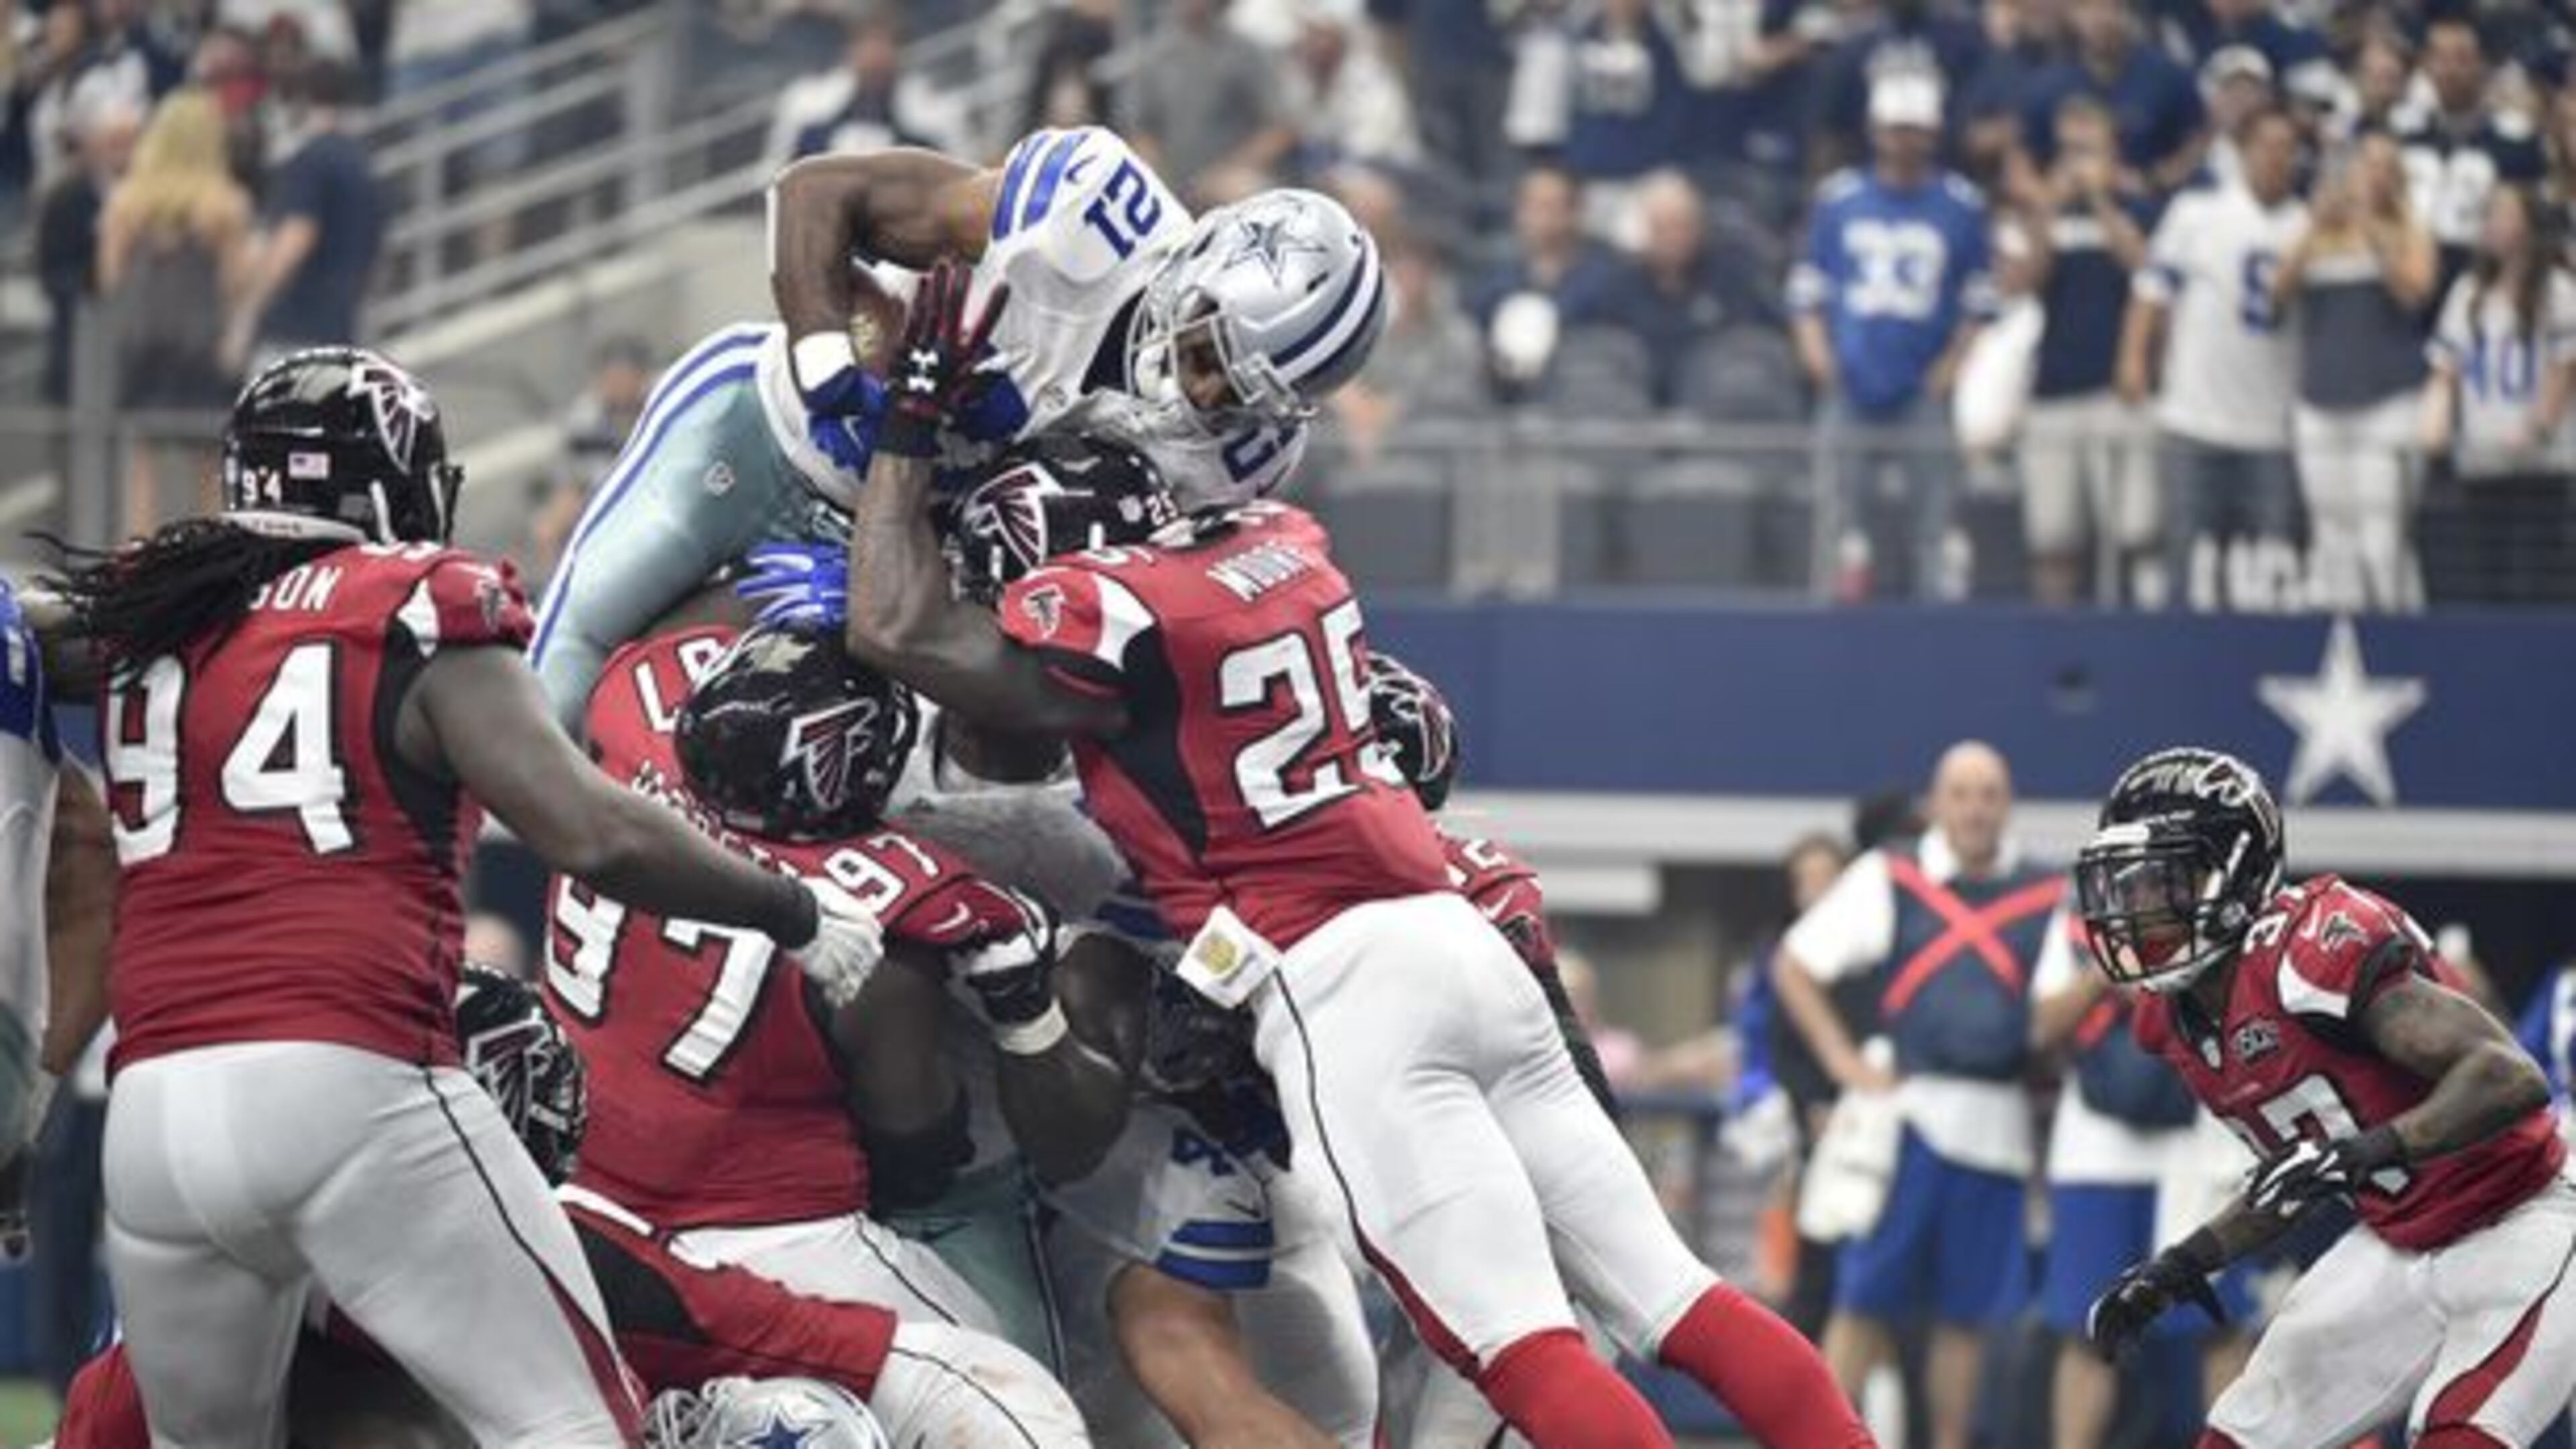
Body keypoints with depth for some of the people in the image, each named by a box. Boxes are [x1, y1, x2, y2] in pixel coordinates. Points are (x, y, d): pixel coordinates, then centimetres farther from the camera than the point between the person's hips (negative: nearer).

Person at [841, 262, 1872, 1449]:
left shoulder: (1127, 611, -9)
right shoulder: (1290, 547, 15)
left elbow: (900, 633, 1)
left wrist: (914, 423, 8)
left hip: (1338, 986, -8)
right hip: (1455, 943, 8)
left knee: (1524, 1351, -14)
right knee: (1670, 1297, 6)